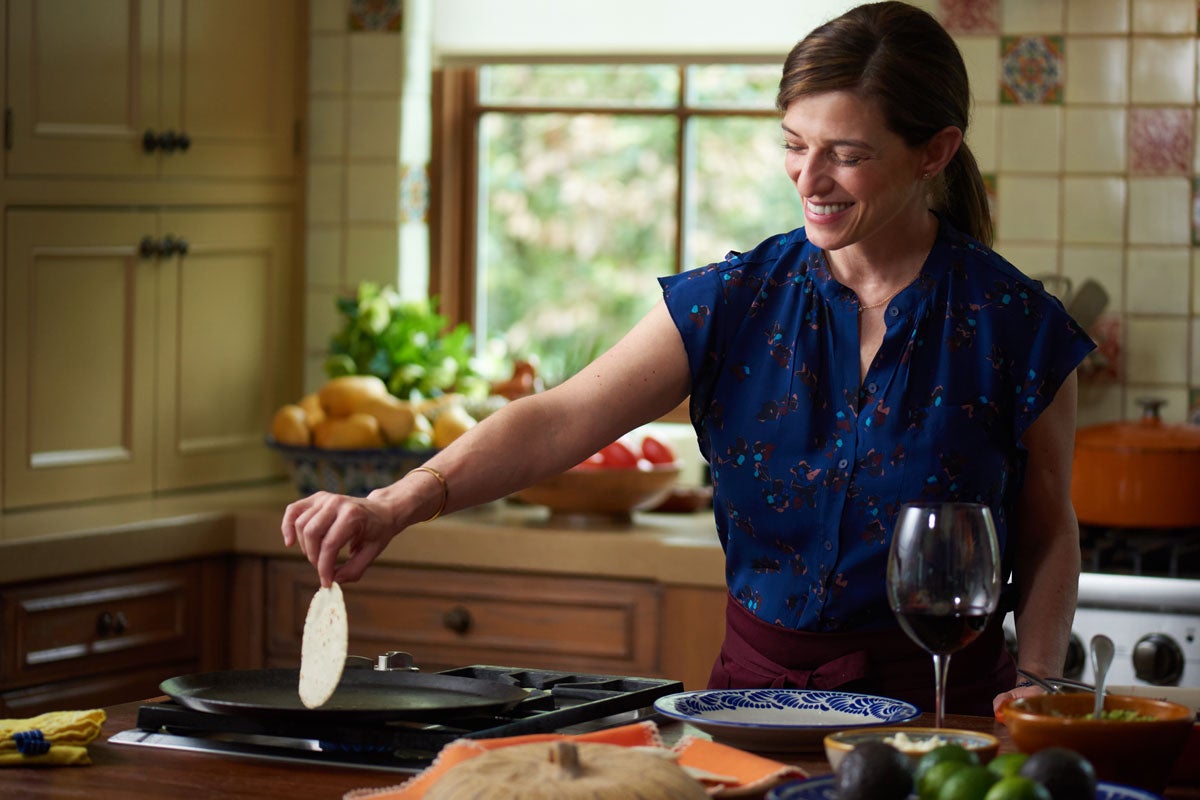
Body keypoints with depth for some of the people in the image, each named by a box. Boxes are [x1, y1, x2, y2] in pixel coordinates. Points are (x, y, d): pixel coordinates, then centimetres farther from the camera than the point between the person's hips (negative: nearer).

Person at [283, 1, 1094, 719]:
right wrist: (400, 502, -21)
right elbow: (560, 422, -7)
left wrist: (1038, 682, -7)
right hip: (758, 682, 2)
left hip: (939, 699, -2)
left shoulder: (1013, 324, -2)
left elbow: (1048, 536, 9)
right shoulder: (736, 302, 2)